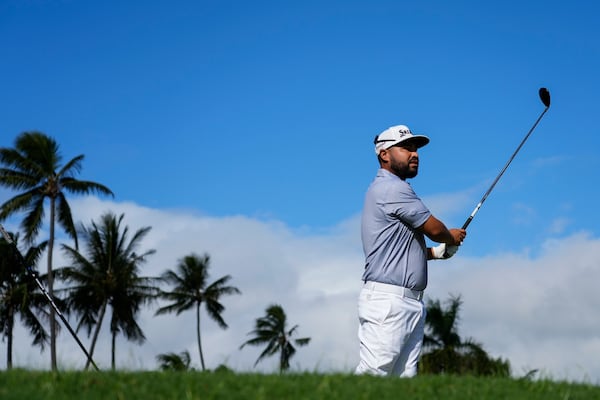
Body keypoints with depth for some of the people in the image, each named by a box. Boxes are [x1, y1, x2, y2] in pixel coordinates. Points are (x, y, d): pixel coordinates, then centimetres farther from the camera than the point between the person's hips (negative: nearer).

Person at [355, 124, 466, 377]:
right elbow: (434, 229, -6)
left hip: (412, 303, 10)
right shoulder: (392, 188, -8)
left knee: (405, 378, 4)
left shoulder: (386, 188, 21)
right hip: (388, 299, -10)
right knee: (373, 374, -15)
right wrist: (452, 237, 15)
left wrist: (437, 251, 15)